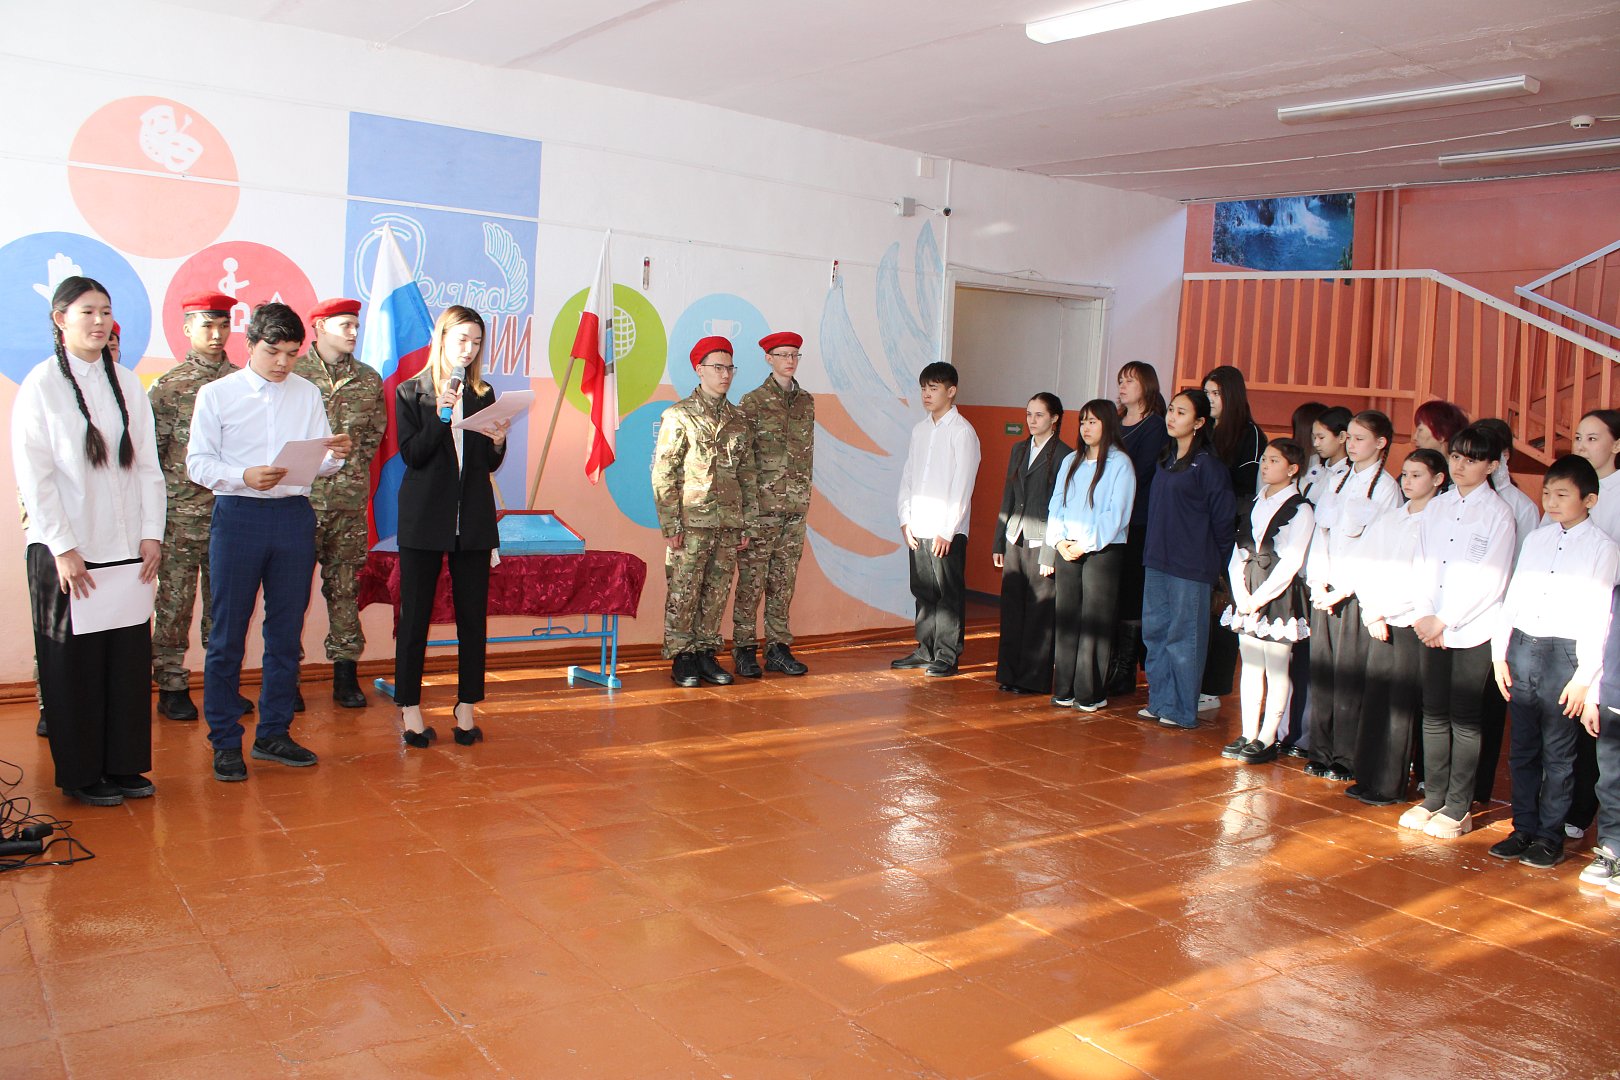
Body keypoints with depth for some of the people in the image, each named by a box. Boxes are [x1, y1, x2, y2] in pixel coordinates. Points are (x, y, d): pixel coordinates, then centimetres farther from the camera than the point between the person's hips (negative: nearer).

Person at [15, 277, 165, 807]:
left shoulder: (127, 383, 9)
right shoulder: (40, 385, -4)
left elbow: (147, 465, 9)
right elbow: (34, 476, -8)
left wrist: (152, 534, 1)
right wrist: (63, 549, -13)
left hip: (127, 548, 4)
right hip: (65, 551, -4)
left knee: (129, 658, 7)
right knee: (74, 663, 5)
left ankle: (126, 766, 19)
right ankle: (82, 774, 17)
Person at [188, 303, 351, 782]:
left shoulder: (308, 395, 11)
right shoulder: (216, 394, 2)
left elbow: (320, 464, 9)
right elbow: (197, 462, -3)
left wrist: (335, 454, -14)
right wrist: (244, 477, -20)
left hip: (294, 516, 3)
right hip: (238, 515, -3)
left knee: (286, 632, 9)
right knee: (228, 634, 1)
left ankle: (273, 733, 21)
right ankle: (225, 742, 12)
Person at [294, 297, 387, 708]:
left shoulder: (369, 380, 10)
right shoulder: (292, 373, 0)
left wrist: (351, 468, 5)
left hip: (350, 497, 3)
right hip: (300, 495, -2)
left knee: (346, 585, 7)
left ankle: (346, 672, 13)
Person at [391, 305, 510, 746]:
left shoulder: (483, 395, 10)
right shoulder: (411, 392, 2)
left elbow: (490, 465, 10)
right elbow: (412, 454, -8)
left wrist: (498, 441, -11)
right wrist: (442, 413, -18)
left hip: (473, 519, 3)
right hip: (424, 518, -3)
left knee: (473, 615, 4)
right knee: (415, 615, 1)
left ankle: (466, 706, 13)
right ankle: (410, 708, 12)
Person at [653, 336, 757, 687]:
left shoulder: (739, 419, 13)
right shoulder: (678, 416, -2)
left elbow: (748, 474, 15)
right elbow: (663, 474, -6)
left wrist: (746, 525, 9)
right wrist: (671, 526, -11)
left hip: (729, 525, 5)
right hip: (691, 523, -5)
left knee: (717, 593, 9)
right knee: (684, 593, 0)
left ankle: (706, 654, 19)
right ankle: (682, 659, 11)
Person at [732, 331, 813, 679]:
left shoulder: (806, 401, 12)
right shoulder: (753, 401, -4)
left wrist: (804, 493, 14)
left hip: (796, 506, 5)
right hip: (761, 505, -5)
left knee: (784, 581, 9)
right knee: (751, 580, -1)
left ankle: (778, 648, 16)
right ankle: (745, 651, 6)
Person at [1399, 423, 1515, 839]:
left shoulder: (1498, 513, -4)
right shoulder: (1436, 507, 11)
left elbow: (1490, 579, -10)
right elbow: (1422, 563, 9)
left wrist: (1444, 619, -11)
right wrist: (1423, 615, -3)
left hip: (1473, 630, -5)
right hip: (1431, 628, 5)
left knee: (1464, 719, 1)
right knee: (1434, 715, 9)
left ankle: (1458, 808, 9)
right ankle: (1433, 799, 18)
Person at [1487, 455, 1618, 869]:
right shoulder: (1535, 539, 11)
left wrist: (1583, 676, -11)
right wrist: (1500, 653, 8)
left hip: (1564, 653, -4)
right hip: (1521, 647, 5)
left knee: (1557, 754, 3)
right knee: (1522, 749, 10)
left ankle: (1549, 836, 13)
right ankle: (1523, 829, 20)